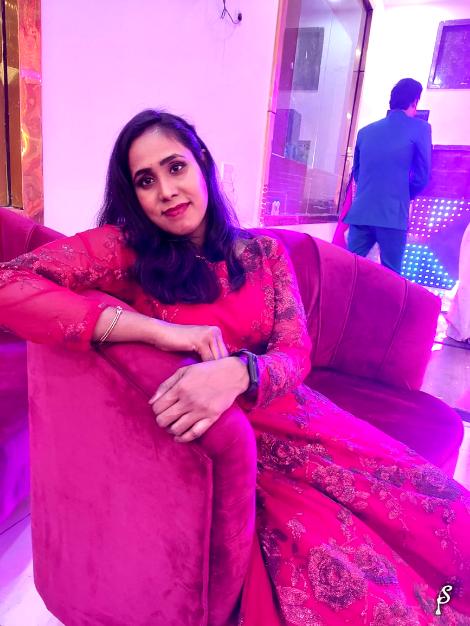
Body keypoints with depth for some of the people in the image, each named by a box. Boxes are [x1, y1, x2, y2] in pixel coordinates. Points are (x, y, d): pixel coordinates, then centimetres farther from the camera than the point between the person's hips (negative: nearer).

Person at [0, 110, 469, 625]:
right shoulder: (125, 248, -6)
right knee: (342, 575, -22)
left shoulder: (263, 252, 5)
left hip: (288, 418, 4)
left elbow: (295, 352, -3)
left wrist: (238, 373, -27)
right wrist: (159, 329, -25)